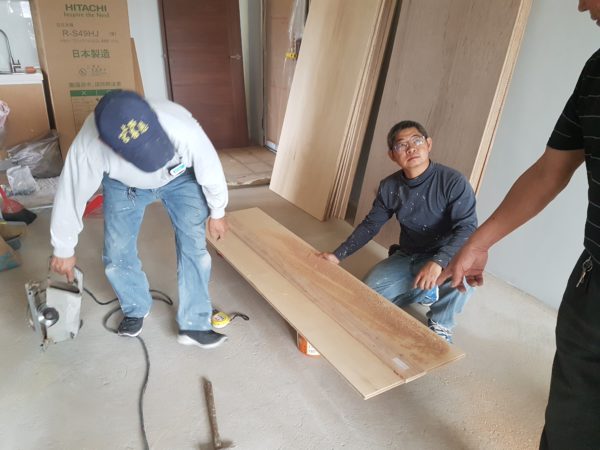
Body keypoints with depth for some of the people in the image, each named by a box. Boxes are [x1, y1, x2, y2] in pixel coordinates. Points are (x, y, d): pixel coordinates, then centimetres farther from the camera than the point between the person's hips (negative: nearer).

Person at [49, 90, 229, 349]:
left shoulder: (183, 129, -43)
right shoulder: (88, 145, -39)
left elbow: (210, 169, -22)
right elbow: (70, 196, -21)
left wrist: (217, 212, -7)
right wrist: (63, 250, -7)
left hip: (180, 179, 0)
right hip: (123, 185, 1)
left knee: (193, 246, -10)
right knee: (117, 254, -2)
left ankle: (194, 325, 5)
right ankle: (135, 309, 27)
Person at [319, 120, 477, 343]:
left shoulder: (453, 182, -21)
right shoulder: (389, 187, -6)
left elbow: (467, 229, -28)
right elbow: (370, 225, 3)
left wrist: (438, 262, -44)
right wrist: (338, 255, -5)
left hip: (445, 258, -4)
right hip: (406, 257, 5)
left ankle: (441, 325, -7)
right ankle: (425, 292, 15)